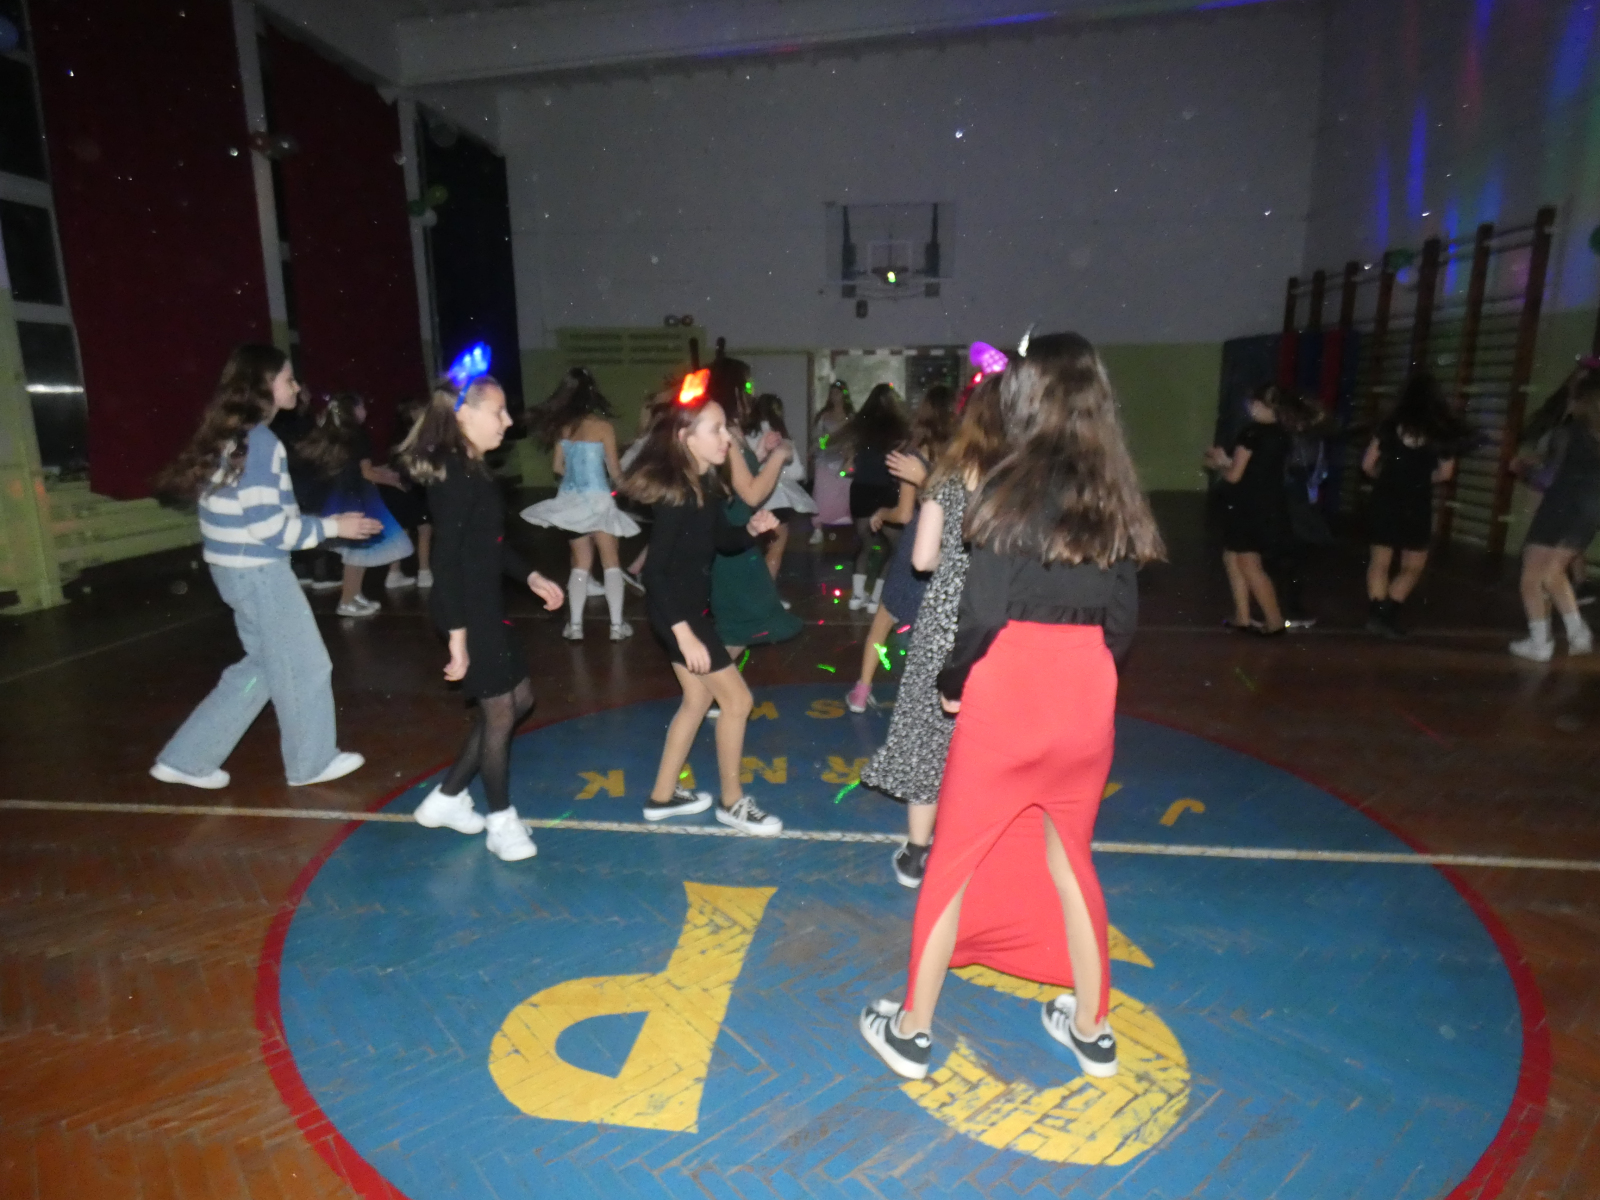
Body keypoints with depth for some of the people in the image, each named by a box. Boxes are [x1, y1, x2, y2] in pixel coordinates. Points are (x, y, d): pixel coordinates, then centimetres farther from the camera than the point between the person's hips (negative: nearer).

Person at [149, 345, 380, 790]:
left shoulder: (230, 436, 11)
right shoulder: (259, 441, -19)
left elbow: (243, 509, 15)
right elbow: (266, 524, -22)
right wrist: (332, 526, -15)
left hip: (237, 566, 10)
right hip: (258, 570, -10)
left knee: (263, 666, 20)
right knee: (304, 667, 6)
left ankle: (187, 758, 25)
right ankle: (312, 761, 23)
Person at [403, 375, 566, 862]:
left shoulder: (472, 470, 11)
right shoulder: (455, 475, -19)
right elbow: (445, 558, -23)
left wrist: (531, 577, 18)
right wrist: (457, 634, -24)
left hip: (486, 605, 10)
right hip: (468, 611, -10)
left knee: (518, 698, 17)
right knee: (500, 709, 2)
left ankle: (447, 797, 28)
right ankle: (501, 820, 21)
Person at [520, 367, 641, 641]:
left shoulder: (562, 427, 1)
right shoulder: (603, 427, -11)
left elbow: (558, 467, 7)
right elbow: (614, 470, -6)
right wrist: (621, 481, 16)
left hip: (571, 500, 4)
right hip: (597, 500, -4)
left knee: (580, 562, 13)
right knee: (610, 561, 7)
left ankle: (575, 626, 12)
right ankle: (617, 625, 7)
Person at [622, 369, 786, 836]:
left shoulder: (706, 485, 4)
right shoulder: (675, 494, -24)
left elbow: (723, 540, 17)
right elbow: (655, 571, -26)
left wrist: (752, 528, -5)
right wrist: (685, 634, -27)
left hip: (691, 606, 10)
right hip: (675, 611, -10)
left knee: (698, 699, 18)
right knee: (737, 699, -1)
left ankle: (663, 796, 32)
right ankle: (732, 801, 18)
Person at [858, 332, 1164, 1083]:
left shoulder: (1014, 487, -13)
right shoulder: (1114, 492, 4)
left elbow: (984, 611, -15)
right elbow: (1123, 613, 6)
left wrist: (952, 682, -1)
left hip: (1008, 689, -5)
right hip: (1088, 692, 5)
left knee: (954, 859, 10)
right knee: (1069, 856, 21)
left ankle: (912, 1030, 25)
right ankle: (1090, 1029, 36)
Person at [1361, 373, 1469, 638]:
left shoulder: (1391, 426, -2)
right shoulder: (1443, 432, -3)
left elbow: (1367, 465, 1)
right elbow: (1444, 473, 6)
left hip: (1384, 503, 1)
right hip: (1416, 507, -1)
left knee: (1379, 562, 11)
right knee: (1412, 567, 15)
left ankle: (1376, 615, 5)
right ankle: (1387, 615, 6)